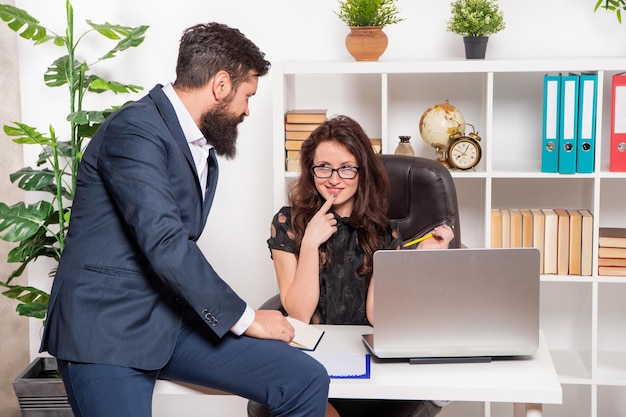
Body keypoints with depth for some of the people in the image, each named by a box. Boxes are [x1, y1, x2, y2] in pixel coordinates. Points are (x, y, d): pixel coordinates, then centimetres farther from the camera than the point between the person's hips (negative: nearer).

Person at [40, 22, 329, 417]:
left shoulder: (203, 150, 13)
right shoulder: (137, 128, -15)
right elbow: (165, 244, -23)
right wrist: (245, 317, -14)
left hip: (172, 321, 8)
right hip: (109, 328, -8)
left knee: (307, 381, -6)